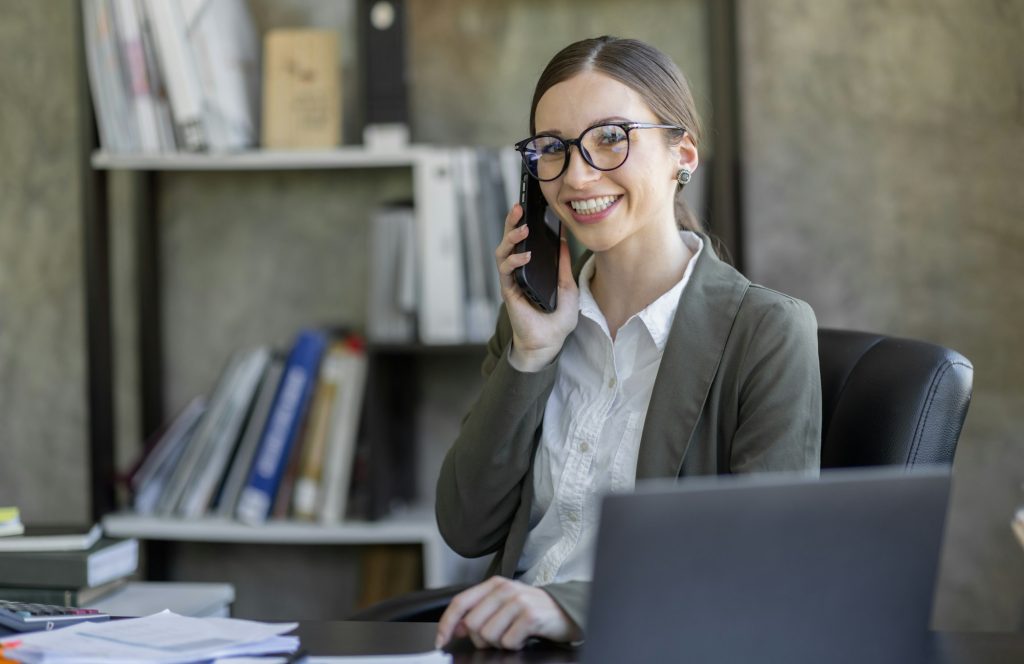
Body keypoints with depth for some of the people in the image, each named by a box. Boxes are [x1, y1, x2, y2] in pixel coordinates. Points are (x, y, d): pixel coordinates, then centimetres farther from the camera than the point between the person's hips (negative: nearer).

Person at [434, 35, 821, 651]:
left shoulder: (768, 332, -4)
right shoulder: (534, 314, 12)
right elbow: (467, 531, 7)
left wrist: (571, 606, -26)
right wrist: (531, 355, -3)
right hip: (514, 646, 2)